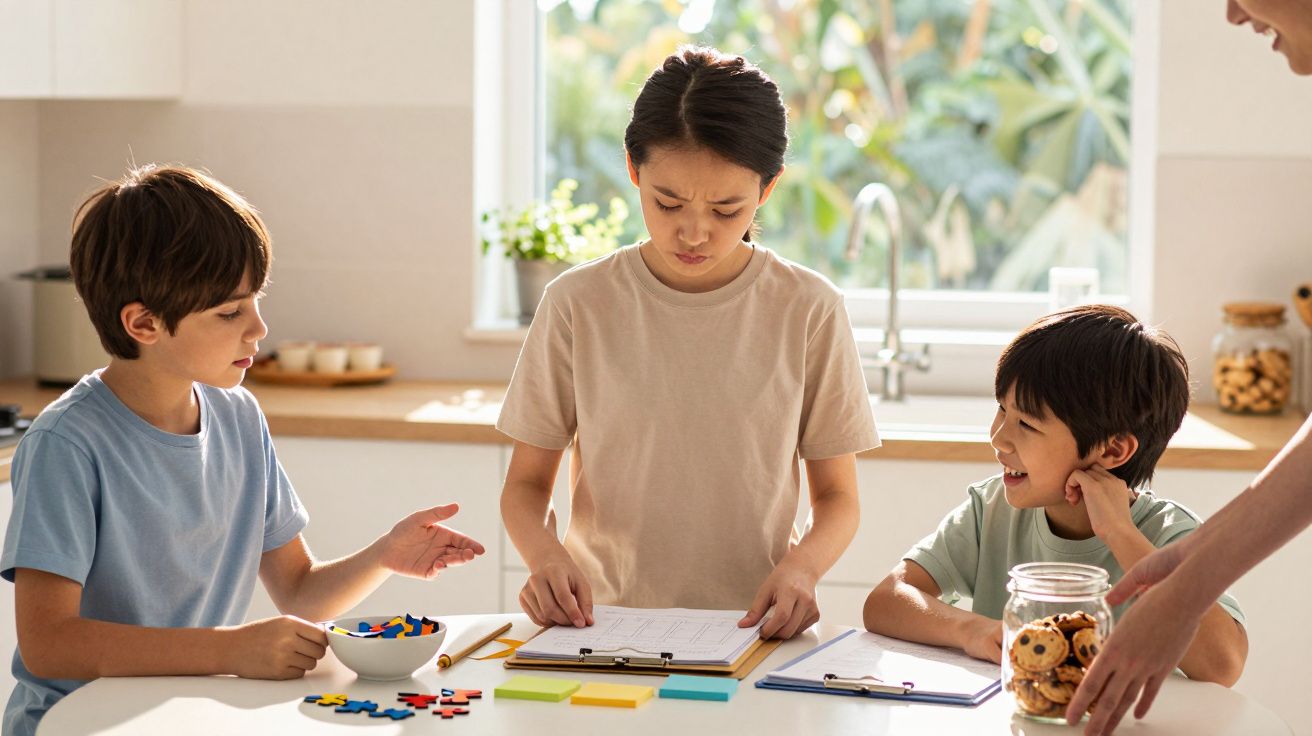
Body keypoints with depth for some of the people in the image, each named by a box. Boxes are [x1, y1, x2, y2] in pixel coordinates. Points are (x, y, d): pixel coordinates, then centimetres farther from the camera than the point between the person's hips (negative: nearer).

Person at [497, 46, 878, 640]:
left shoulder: (808, 311, 2)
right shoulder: (579, 303, 2)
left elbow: (836, 496, 9)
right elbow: (527, 483, 9)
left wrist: (800, 565, -13)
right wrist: (546, 555, -13)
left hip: (754, 629, 0)